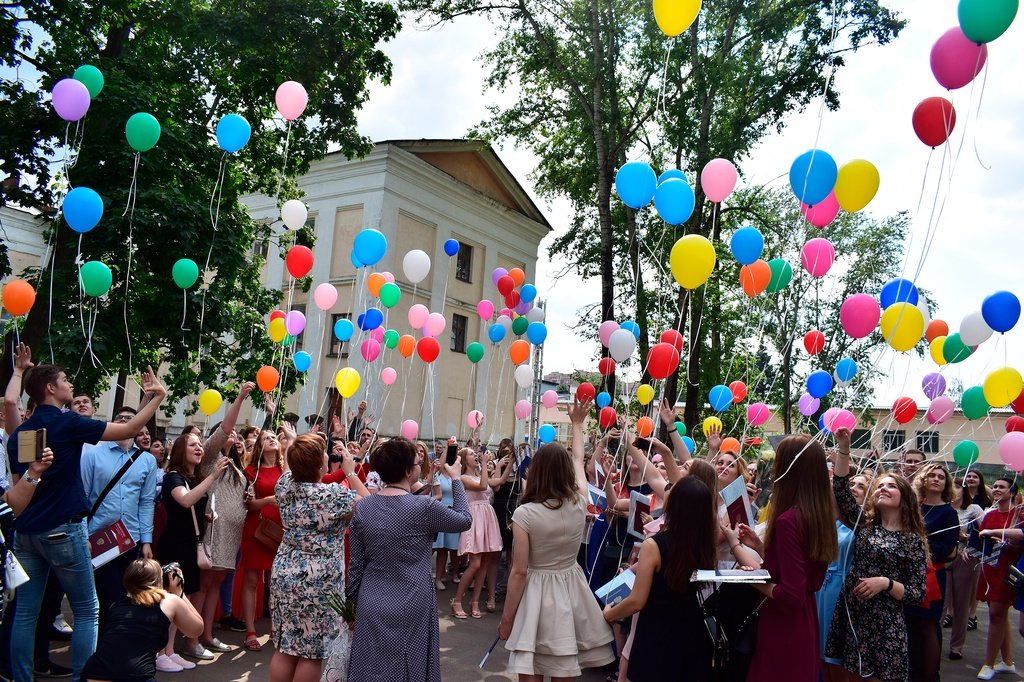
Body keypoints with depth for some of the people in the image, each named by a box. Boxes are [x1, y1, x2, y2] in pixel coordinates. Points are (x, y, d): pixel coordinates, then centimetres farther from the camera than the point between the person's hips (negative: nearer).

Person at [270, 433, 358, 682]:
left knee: (284, 648, 14)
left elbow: (290, 469, 22)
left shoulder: (284, 486, -2)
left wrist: (293, 447, 30)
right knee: (312, 652, 6)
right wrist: (351, 474, 2)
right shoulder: (335, 494, -20)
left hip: (285, 574, 6)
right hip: (319, 581, -6)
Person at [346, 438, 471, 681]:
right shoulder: (424, 507, -17)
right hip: (410, 608, -4)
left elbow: (356, 564, 3)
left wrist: (354, 599, 16)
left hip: (371, 606, 4)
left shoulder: (362, 507, -4)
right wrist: (456, 479, 10)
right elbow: (465, 521, 1)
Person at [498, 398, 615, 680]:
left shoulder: (524, 513, -15)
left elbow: (519, 572, -12)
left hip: (536, 595, -4)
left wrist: (506, 619, -2)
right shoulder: (579, 503, -4)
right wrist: (577, 424, 30)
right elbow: (578, 462, 16)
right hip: (570, 592, 4)